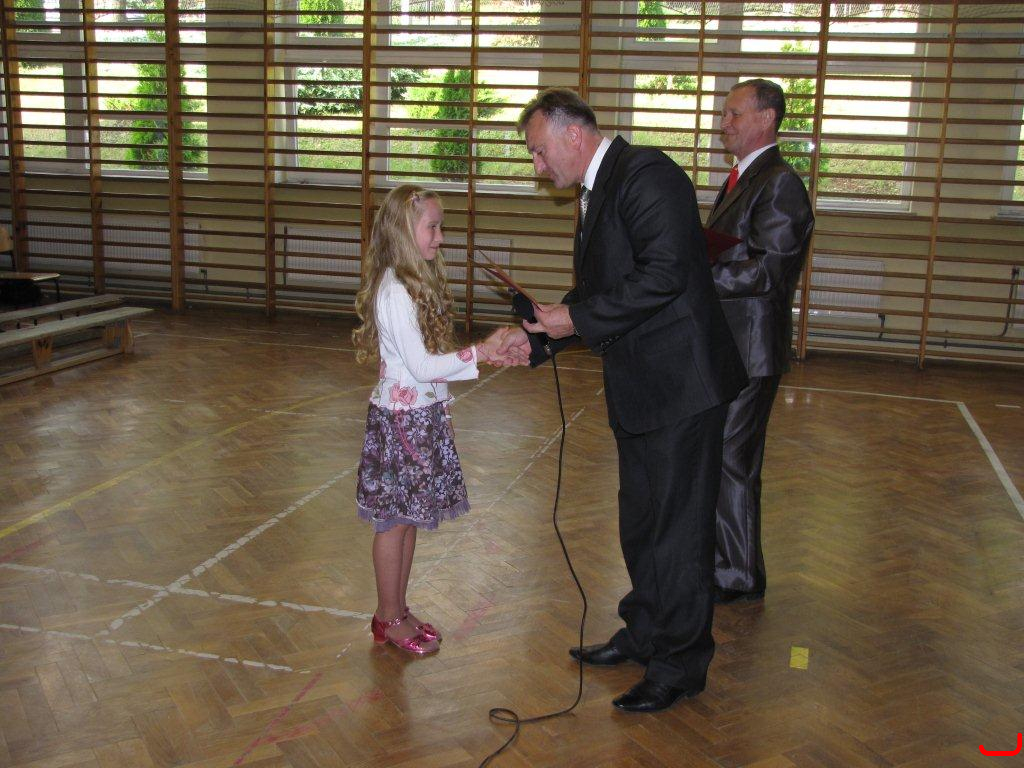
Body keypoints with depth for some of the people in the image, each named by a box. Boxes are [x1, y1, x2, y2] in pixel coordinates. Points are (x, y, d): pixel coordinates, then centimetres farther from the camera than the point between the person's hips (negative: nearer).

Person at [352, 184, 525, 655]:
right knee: (394, 521, 4)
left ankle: (397, 611, 28)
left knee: (409, 518, 16)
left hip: (422, 417, 9)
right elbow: (421, 366, -21)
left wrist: (486, 355, 1)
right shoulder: (394, 292, -20)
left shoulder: (414, 285, 9)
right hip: (401, 419, -9)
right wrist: (480, 352, -16)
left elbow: (431, 359, 9)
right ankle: (389, 619, 19)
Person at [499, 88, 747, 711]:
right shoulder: (598, 191, 15)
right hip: (639, 388, 10)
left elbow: (663, 274, -26)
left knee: (679, 527, 1)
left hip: (681, 385, -10)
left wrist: (578, 318, -19)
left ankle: (681, 665, 16)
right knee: (641, 520, 20)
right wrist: (538, 336, 7)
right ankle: (645, 635, 37)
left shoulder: (646, 174, -16)